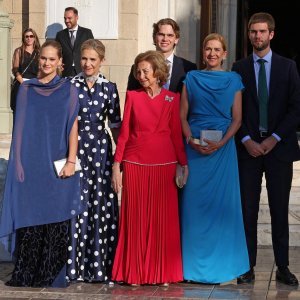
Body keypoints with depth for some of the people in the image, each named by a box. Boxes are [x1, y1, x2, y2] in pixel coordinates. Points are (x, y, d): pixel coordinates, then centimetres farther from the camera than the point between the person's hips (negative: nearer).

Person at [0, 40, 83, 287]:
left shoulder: (68, 90, 4)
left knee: (55, 219, 0)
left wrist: (71, 161, -9)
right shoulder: (26, 89, 9)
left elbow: (73, 127, 0)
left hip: (56, 163, -1)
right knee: (28, 219, 0)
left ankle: (52, 276, 7)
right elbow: (21, 126, 8)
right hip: (30, 164, 1)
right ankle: (26, 275, 7)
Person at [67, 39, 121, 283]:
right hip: (74, 148, -1)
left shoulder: (109, 88, 6)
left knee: (101, 205, 0)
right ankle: (75, 265, 5)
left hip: (100, 150, 1)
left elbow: (116, 125, 9)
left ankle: (99, 265, 9)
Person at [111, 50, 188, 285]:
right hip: (135, 164, 0)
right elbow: (124, 132, 5)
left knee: (163, 218, 2)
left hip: (164, 164, 0)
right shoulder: (132, 96, 6)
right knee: (136, 218, 2)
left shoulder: (172, 99, 5)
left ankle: (162, 273, 12)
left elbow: (177, 133, 5)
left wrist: (184, 163, -1)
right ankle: (135, 273, 11)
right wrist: (116, 165, 0)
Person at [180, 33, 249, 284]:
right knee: (193, 203, 1)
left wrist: (221, 143, -12)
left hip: (222, 148, -1)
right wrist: (191, 140, -9)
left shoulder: (233, 80, 6)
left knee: (221, 203, -1)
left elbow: (237, 119, 2)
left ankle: (220, 263, 9)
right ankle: (194, 263, 9)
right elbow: (182, 115, 7)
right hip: (195, 148, 1)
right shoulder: (191, 79, 8)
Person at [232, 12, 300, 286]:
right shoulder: (239, 68, 7)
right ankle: (248, 266, 6)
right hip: (248, 148, 1)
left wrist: (275, 138, -8)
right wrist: (246, 140, -8)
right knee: (248, 210, 0)